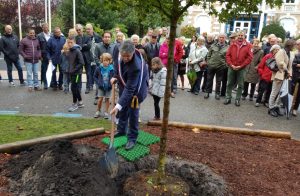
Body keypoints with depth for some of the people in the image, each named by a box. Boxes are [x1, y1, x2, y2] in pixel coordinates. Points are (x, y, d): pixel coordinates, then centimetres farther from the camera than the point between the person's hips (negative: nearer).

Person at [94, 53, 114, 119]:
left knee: (107, 99, 8)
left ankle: (106, 112, 19)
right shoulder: (99, 68, -8)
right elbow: (95, 76, 4)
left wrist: (111, 83, -14)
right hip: (101, 87, 0)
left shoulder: (112, 69, -12)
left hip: (108, 87, 0)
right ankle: (98, 111, 20)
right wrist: (98, 83, -8)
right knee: (100, 99, 3)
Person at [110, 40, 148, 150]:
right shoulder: (120, 55, -21)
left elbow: (130, 89, -41)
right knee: (123, 109, 20)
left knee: (132, 113, -3)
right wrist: (115, 77, -7)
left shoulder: (136, 66, -41)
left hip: (136, 89, -7)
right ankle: (121, 130, 40)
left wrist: (118, 105, -43)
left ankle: (132, 138, 14)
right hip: (124, 84, 7)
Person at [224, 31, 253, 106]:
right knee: (230, 84, 8)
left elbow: (250, 57, -6)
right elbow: (228, 55, 3)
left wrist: (241, 66, -11)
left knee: (240, 85, 4)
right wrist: (231, 65, -10)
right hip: (232, 67, 2)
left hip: (241, 68, -2)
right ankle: (228, 98, 17)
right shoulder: (232, 44, 6)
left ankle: (237, 99, 14)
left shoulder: (248, 45, 0)